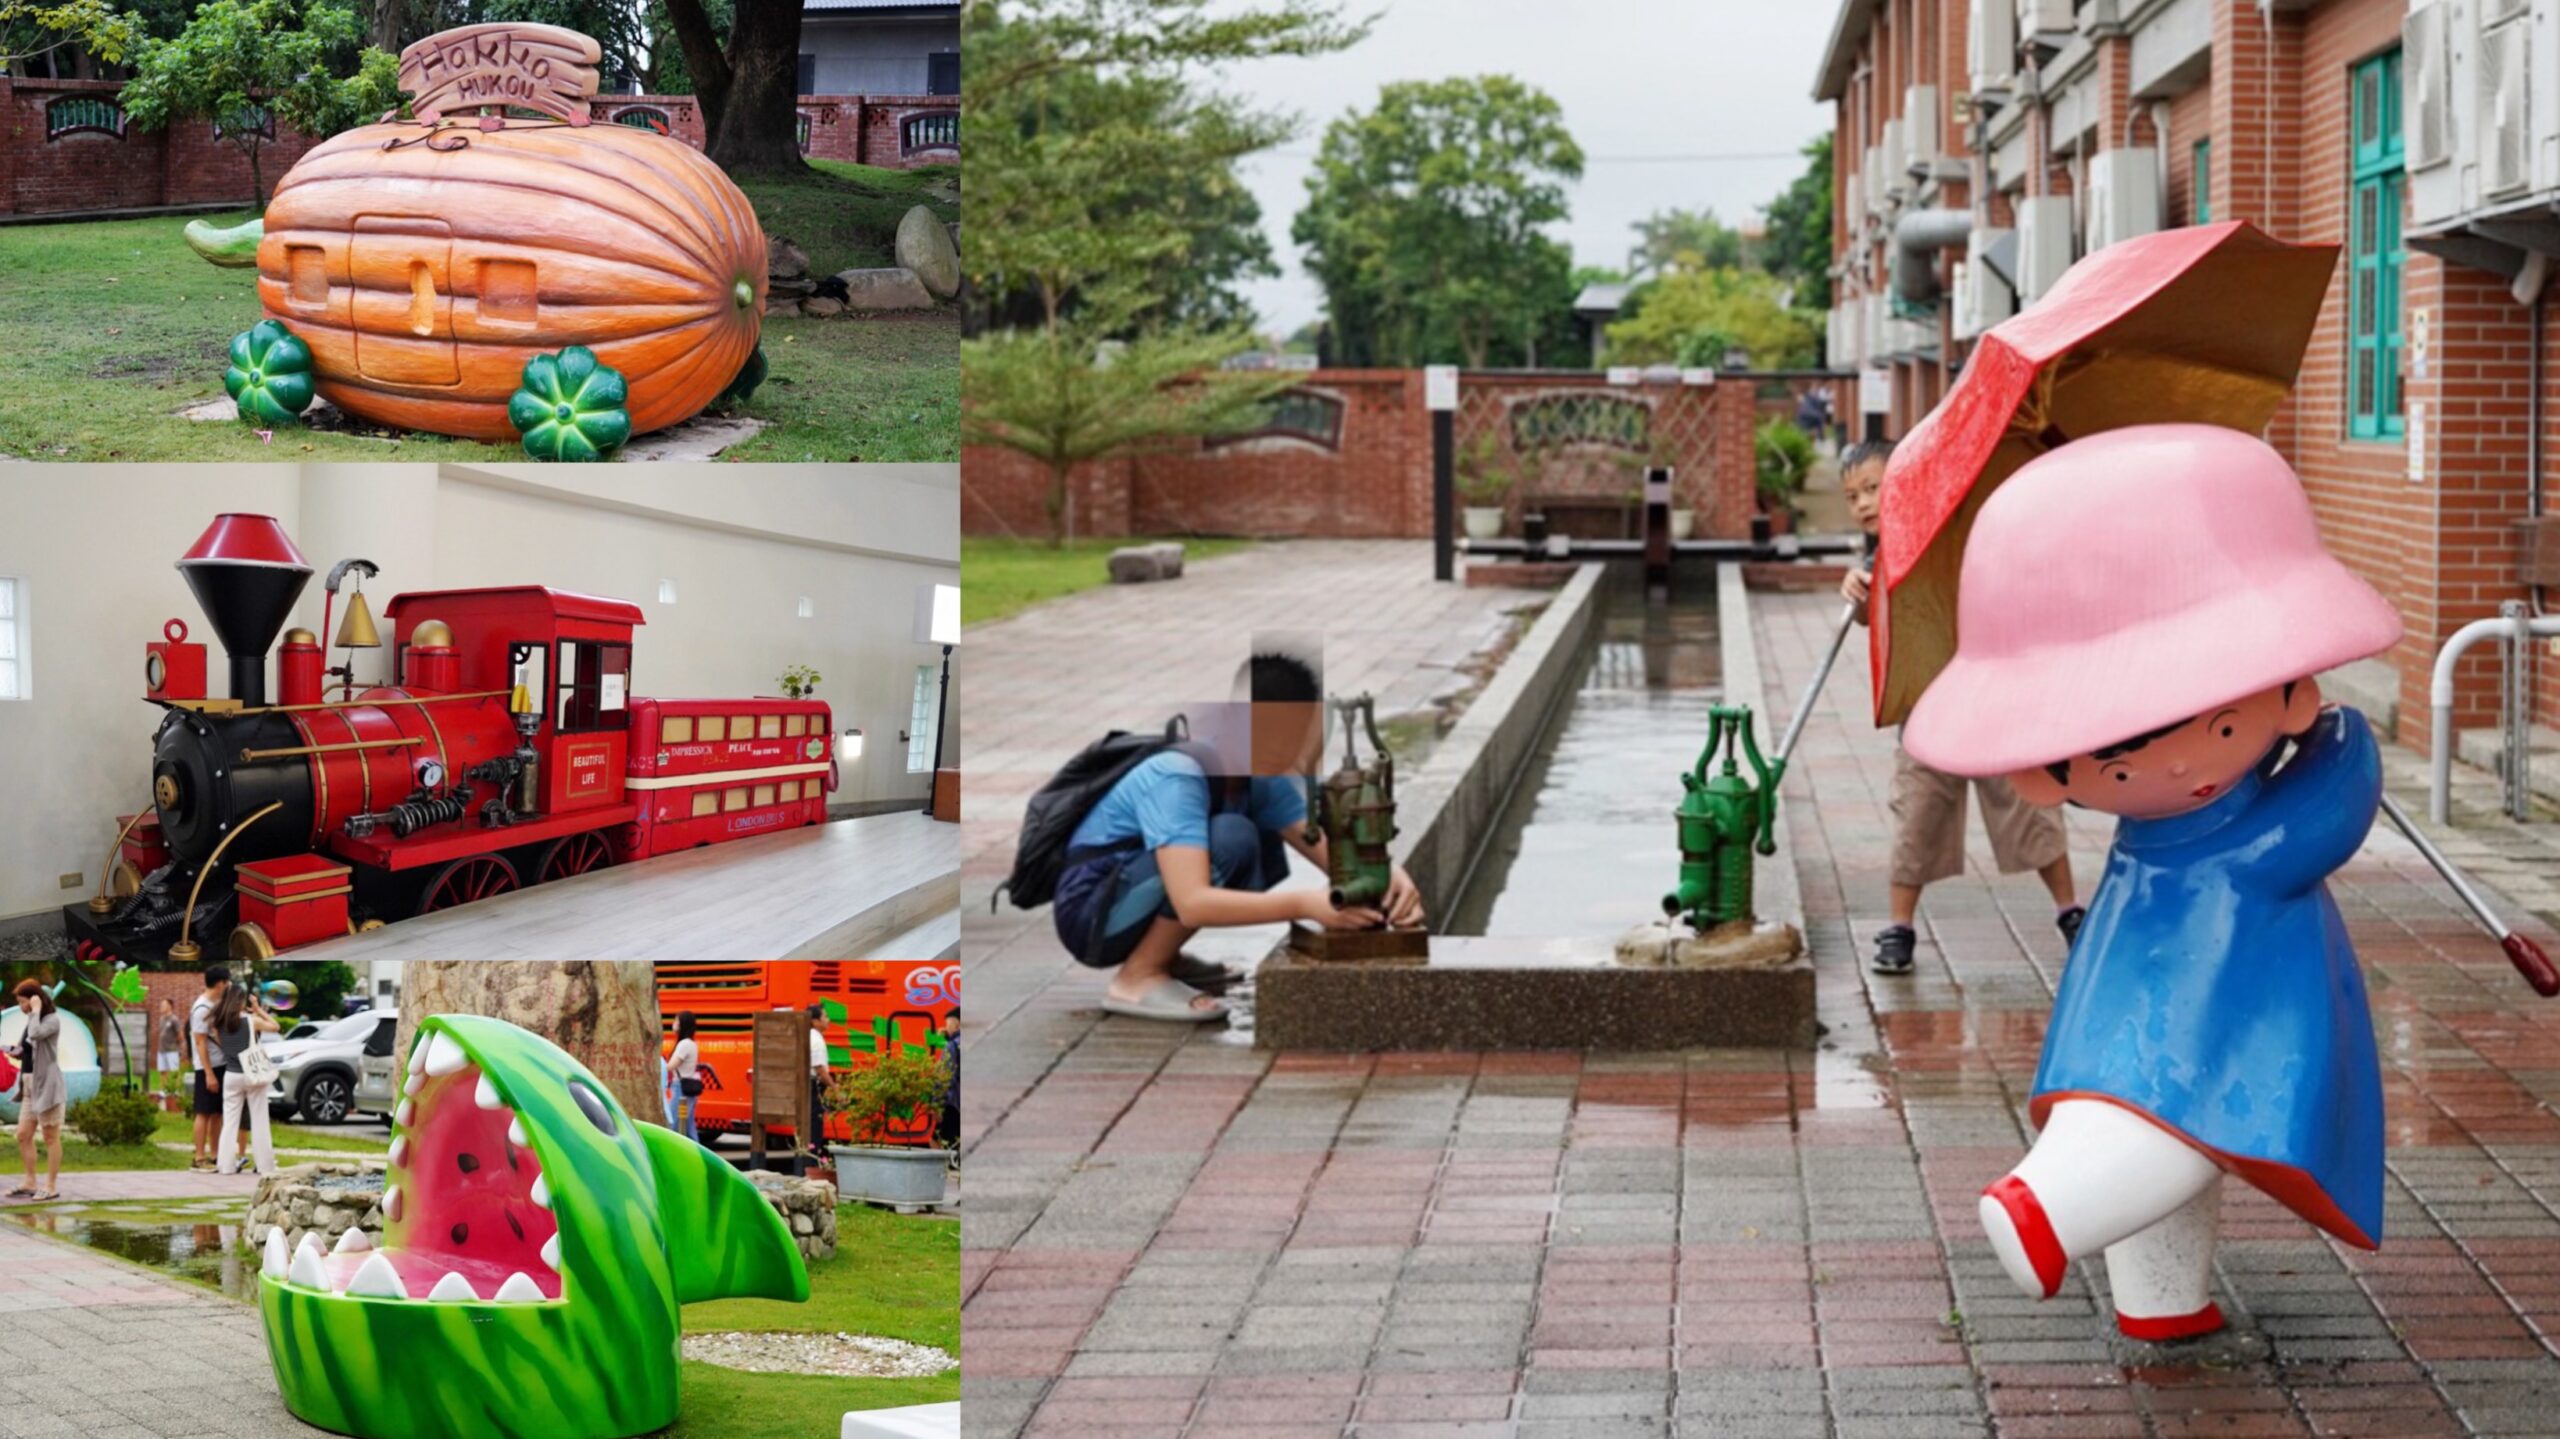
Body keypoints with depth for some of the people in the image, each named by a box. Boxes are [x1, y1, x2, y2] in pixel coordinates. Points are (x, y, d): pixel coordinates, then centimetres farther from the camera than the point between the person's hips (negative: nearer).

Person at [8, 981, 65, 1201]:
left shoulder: (52, 1020, -10)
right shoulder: (33, 1020, 15)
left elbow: (36, 1035, -29)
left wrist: (36, 1010, -16)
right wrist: (17, 1051, 1)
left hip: (47, 1084, -9)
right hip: (30, 1085, 9)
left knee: (50, 1138, -2)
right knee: (23, 1135, 8)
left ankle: (52, 1186, 3)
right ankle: (30, 1184, 15)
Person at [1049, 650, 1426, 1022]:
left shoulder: (1261, 778, -3)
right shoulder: (1177, 779, -27)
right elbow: (1192, 903, -38)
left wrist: (1385, 874, -28)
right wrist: (1304, 904, -43)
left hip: (1131, 903, 9)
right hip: (1091, 917, -9)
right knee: (1232, 840, -25)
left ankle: (1162, 955, 11)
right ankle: (1138, 978, -15)